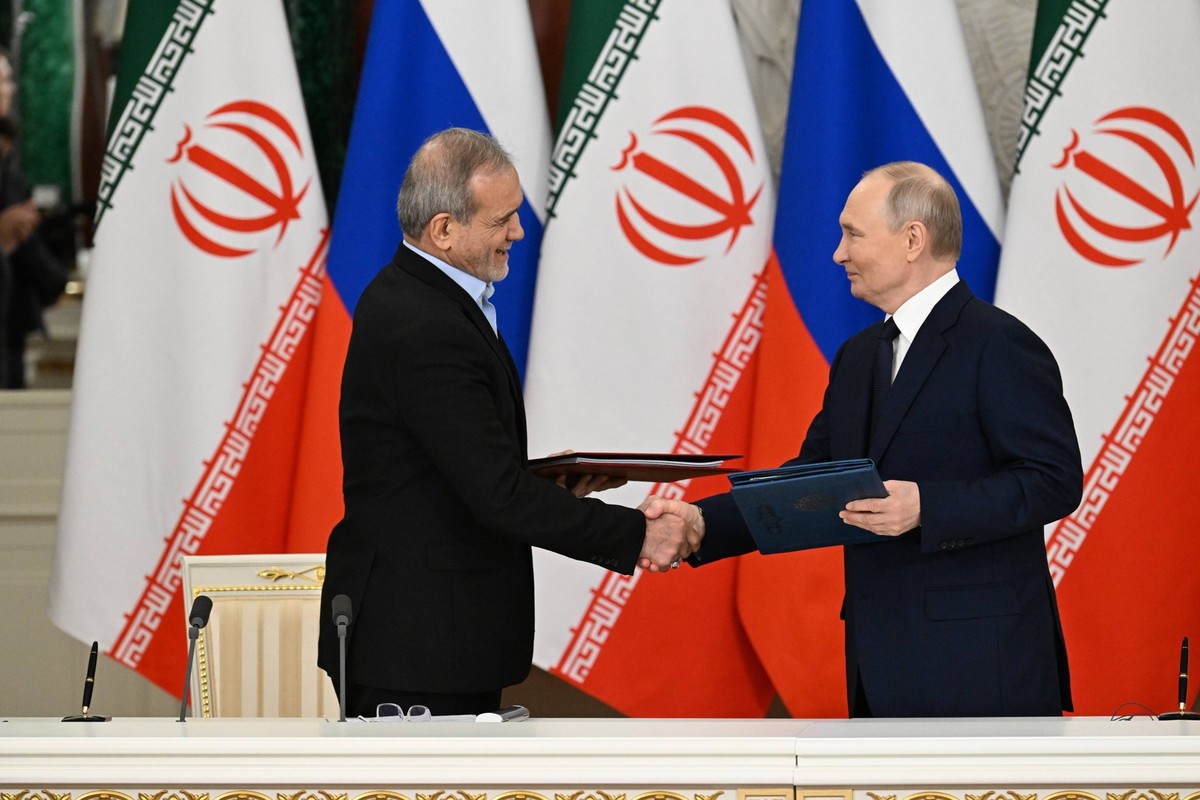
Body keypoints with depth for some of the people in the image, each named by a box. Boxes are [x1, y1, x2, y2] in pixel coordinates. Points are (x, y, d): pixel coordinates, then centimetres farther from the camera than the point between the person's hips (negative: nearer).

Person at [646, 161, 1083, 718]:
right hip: (886, 669, 9)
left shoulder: (1000, 346, -9)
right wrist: (701, 522, 5)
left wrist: (926, 508, -26)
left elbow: (1053, 480, -15)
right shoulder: (858, 357, 19)